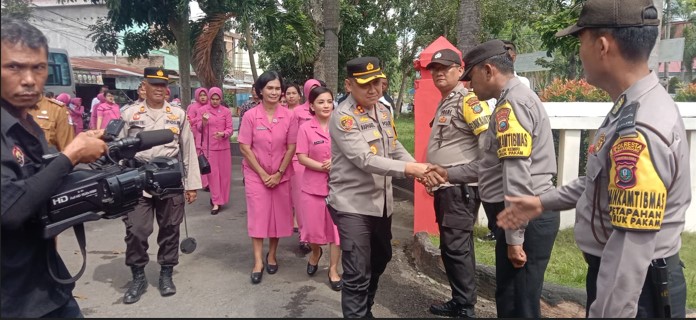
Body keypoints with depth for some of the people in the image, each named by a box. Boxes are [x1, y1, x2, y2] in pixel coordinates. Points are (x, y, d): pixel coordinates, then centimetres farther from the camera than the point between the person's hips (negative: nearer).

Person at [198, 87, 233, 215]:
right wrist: (203, 122, -19)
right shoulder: (202, 110, 1)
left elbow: (230, 129, -1)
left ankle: (219, 198, 26)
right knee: (212, 174, 0)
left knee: (224, 173, 7)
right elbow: (199, 129, 2)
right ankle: (216, 202, 5)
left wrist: (223, 134, -23)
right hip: (208, 147, -1)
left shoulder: (226, 111, 2)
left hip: (223, 146, 1)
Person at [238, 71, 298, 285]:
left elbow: (291, 147, -3)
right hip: (256, 174, -1)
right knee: (258, 215, 0)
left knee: (279, 215, 9)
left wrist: (278, 173, -8)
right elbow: (244, 147, -8)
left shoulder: (289, 116, -5)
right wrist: (262, 173, -11)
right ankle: (258, 261, 10)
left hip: (281, 175, 2)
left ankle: (272, 254, 28)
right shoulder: (250, 116, -9)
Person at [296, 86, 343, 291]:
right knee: (314, 227, 11)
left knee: (336, 228, 5)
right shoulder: (305, 128, -7)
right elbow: (302, 158, -10)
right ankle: (315, 253, 44)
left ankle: (333, 270, 21)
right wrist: (323, 167, -20)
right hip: (313, 185, -1)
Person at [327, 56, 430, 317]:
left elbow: (394, 148, 13)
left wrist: (420, 168, -4)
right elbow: (365, 159, -25)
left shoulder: (383, 111, 7)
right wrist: (408, 169, -30)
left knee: (380, 259, 23)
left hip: (381, 200, 8)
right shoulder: (343, 117, -17)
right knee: (357, 273, -5)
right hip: (353, 204, -8)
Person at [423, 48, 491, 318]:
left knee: (456, 247, -6)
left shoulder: (468, 100, -12)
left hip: (460, 187, -10)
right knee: (450, 247, 15)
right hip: (444, 187, 10)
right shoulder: (444, 103, 18)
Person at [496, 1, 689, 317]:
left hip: (634, 290, -9)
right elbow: (602, 181, 17)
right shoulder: (631, 108, 3)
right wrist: (543, 202, 18)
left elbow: (631, 250, -32)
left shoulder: (639, 132, -30)